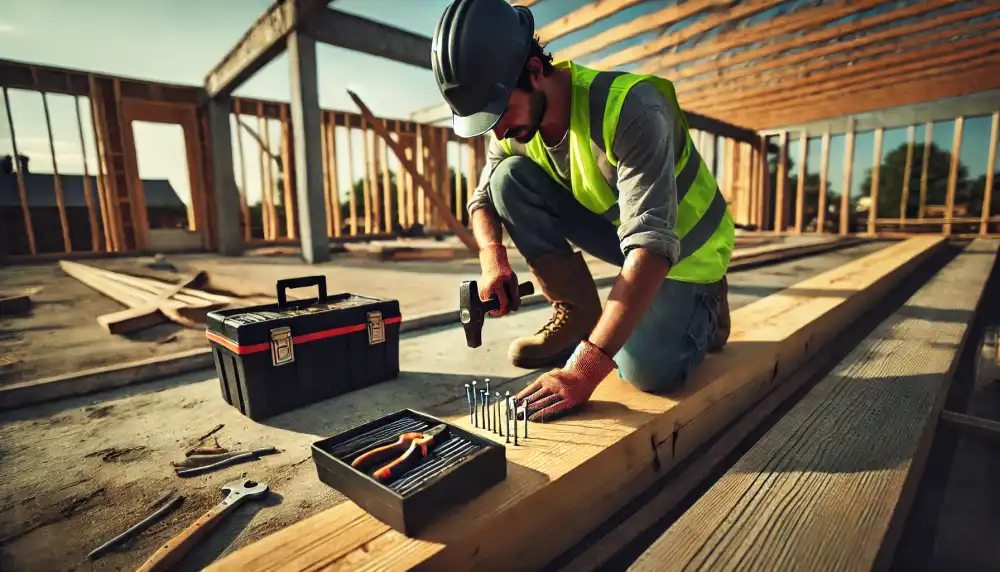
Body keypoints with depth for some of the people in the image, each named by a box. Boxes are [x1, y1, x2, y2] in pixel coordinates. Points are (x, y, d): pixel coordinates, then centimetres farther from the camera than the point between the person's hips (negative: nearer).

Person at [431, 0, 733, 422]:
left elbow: (652, 245, -40)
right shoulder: (515, 124, -12)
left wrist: (585, 368, -47)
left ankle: (703, 302, 8)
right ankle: (577, 312, -5)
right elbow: (484, 199, -1)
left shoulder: (630, 110, -33)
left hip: (681, 248, -5)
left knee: (648, 372, -27)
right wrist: (493, 257, -26)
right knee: (509, 178, -17)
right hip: (613, 224, 6)